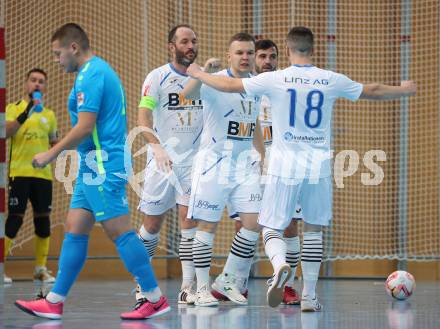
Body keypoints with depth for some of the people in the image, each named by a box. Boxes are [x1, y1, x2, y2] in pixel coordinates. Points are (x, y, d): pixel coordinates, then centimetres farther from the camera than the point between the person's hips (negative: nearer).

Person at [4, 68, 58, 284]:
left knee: (43, 219, 4)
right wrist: (24, 115, -27)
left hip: (43, 174, 5)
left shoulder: (49, 115, 15)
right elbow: (5, 133, -16)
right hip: (19, 173, -5)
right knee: (15, 218, -9)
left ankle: (41, 268, 12)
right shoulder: (13, 109, 2)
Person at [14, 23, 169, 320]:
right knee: (74, 230, 10)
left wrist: (51, 154, -11)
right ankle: (55, 302, 12)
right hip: (95, 167, 11)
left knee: (120, 231, -8)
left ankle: (155, 299, -5)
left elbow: (85, 127, -20)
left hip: (102, 166, -11)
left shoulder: (90, 75, -13)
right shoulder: (101, 70, 19)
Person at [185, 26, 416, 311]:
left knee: (272, 228, 4)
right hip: (319, 166, 2)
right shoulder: (332, 81, 0)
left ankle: (280, 265, -29)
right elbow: (373, 91, 14)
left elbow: (229, 85, 3)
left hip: (285, 166, -2)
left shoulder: (274, 80, -6)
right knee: (314, 229, 15)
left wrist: (198, 74, 21)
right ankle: (309, 296, 14)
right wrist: (404, 90, 33)